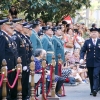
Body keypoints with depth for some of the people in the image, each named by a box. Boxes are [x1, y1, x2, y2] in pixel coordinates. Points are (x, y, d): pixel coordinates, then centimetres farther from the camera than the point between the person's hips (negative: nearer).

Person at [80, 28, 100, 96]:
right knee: (91, 77, 8)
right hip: (89, 63, 2)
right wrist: (81, 58, -14)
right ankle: (92, 90, 18)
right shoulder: (87, 42, 6)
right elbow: (83, 51, 2)